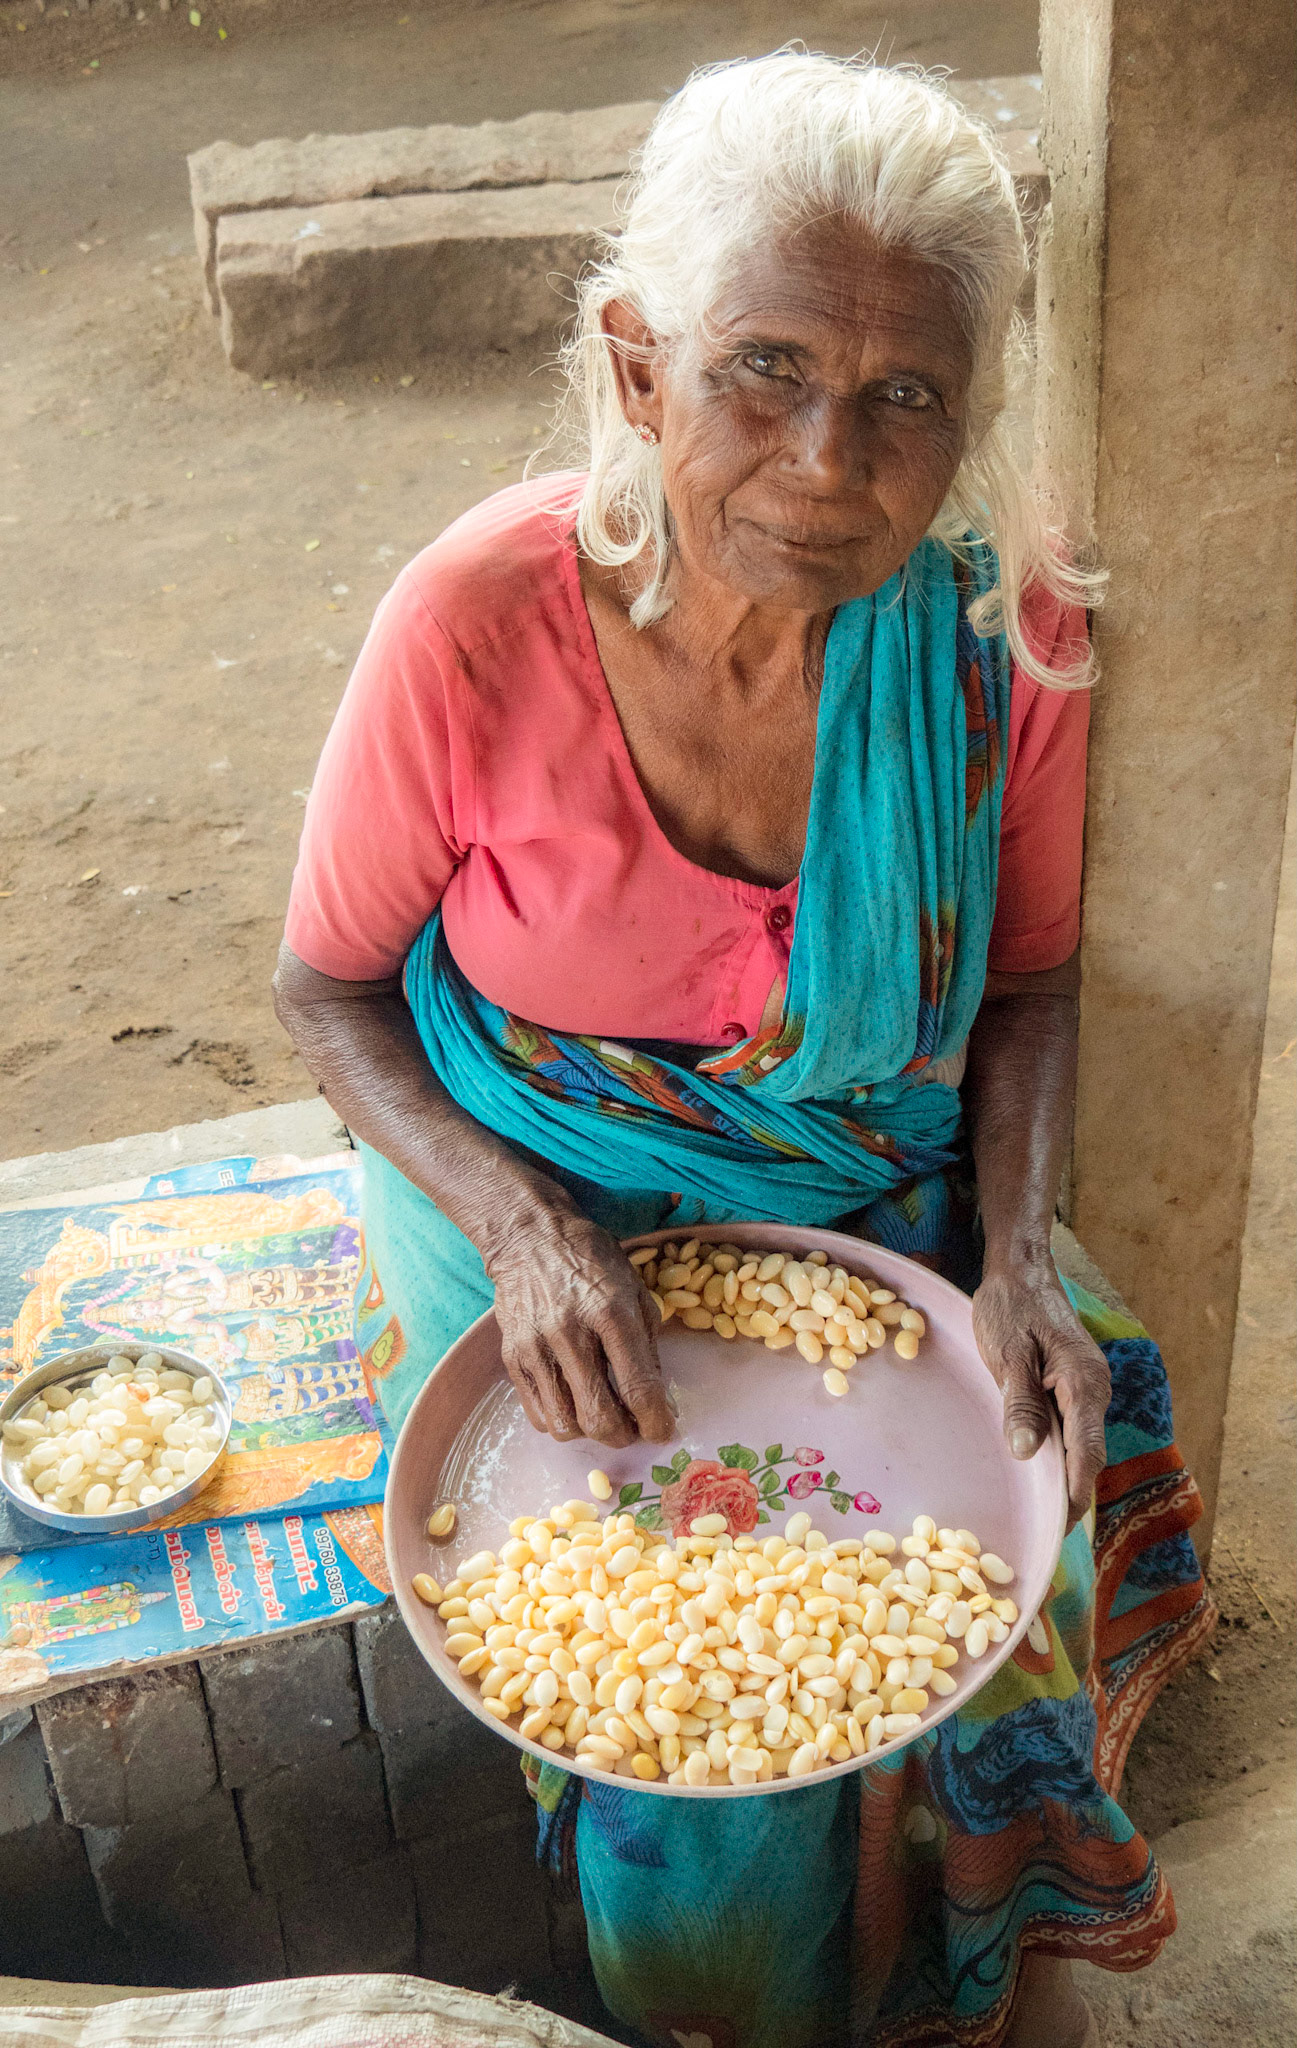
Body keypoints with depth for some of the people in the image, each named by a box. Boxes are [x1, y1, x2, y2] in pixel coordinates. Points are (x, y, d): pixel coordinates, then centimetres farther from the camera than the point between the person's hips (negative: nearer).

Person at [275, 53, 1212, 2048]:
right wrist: (518, 1227, -23)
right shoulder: (477, 626, -24)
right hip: (547, 1206, -2)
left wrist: (1016, 1255, -15)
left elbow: (1029, 978, -1)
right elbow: (331, 985, -9)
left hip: (881, 1195, 3)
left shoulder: (1007, 624, -17)